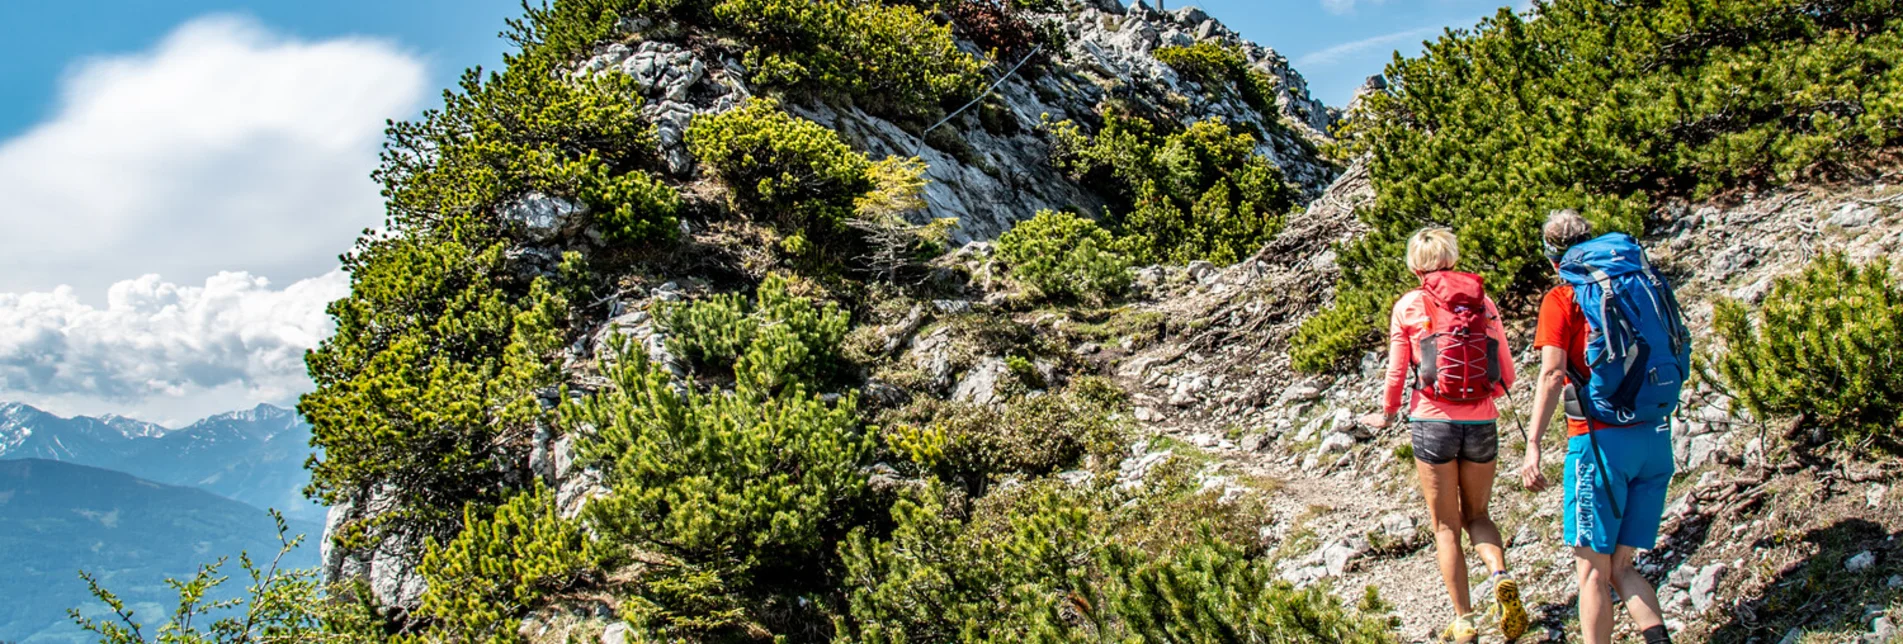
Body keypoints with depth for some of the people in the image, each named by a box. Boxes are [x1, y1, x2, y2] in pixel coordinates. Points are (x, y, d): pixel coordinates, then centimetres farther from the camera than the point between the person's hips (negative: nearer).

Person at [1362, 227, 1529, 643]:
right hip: (1482, 423, 2)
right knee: (1476, 514, 21)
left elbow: (1396, 374, 1)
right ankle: (1501, 577, -7)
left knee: (1446, 526, 10)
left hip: (1433, 422, -2)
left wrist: (1386, 414, 20)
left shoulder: (1409, 306, -2)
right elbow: (1506, 376, 6)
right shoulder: (1483, 302, 5)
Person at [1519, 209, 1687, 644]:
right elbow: (1675, 361, 15)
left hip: (1602, 440, -6)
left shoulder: (1562, 299, -2)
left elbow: (1552, 375, -13)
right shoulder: (1644, 285, 14)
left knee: (1593, 569, 3)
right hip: (1656, 439, 6)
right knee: (1620, 566, 12)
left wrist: (1533, 445, -14)